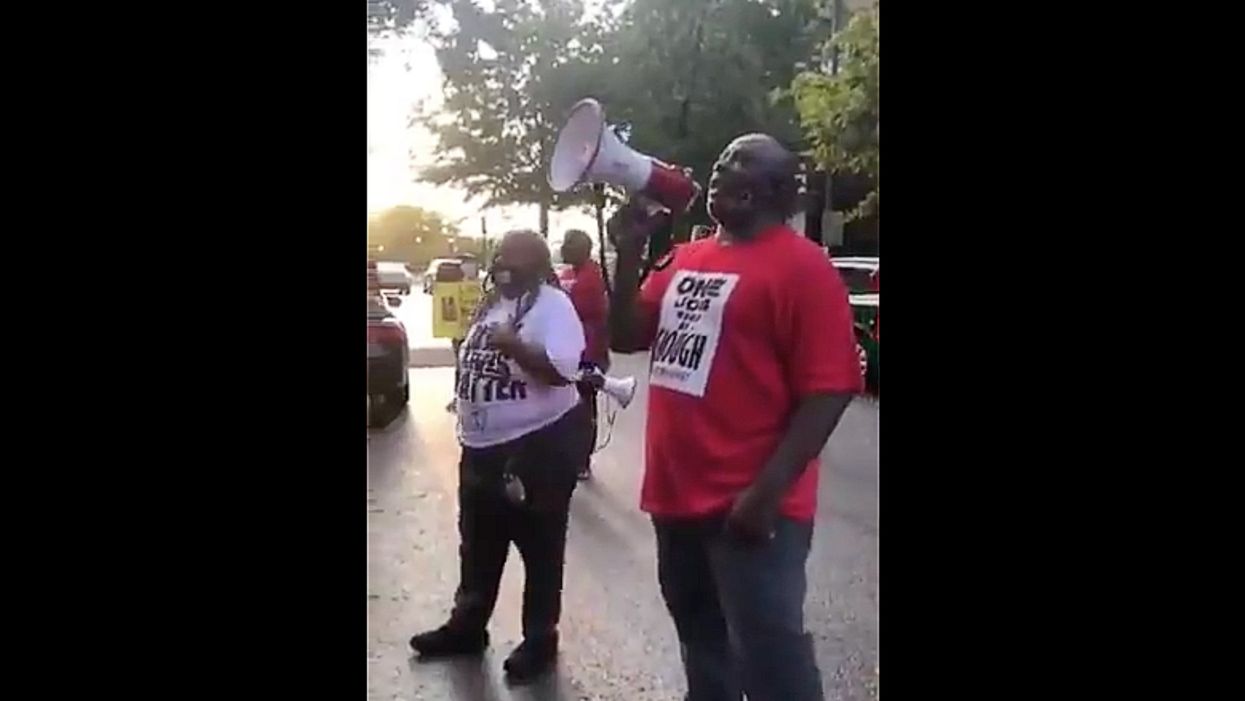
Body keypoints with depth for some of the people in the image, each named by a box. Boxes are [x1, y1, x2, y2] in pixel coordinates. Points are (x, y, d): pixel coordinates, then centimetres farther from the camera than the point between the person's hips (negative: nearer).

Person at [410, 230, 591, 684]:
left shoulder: (553, 305, -14)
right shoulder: (492, 303, 12)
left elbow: (561, 370, -26)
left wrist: (512, 344, -31)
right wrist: (466, 422, 18)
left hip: (539, 446, -8)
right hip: (482, 447, 9)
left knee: (539, 550, 8)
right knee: (478, 546, 20)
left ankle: (540, 639, 22)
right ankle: (467, 626, 36)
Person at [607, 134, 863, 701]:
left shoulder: (800, 266, -11)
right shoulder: (685, 259, 13)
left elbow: (828, 390, -16)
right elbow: (625, 337, 15)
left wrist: (768, 491, -22)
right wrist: (629, 251, 2)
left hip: (746, 506, -7)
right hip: (677, 494, 8)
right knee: (701, 642, 23)